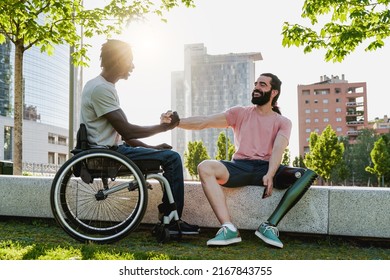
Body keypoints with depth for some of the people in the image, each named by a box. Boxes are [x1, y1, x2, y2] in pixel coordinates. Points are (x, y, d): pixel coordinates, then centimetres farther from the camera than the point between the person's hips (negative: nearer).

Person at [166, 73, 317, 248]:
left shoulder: (283, 122, 14)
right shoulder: (240, 113, 16)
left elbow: (278, 148, -7)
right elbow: (205, 122, 3)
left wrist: (270, 175, -26)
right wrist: (177, 122, -12)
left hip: (266, 168, 0)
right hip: (240, 167, 0)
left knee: (307, 175, -26)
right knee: (205, 167, -29)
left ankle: (270, 226, -31)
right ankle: (229, 228, -38)